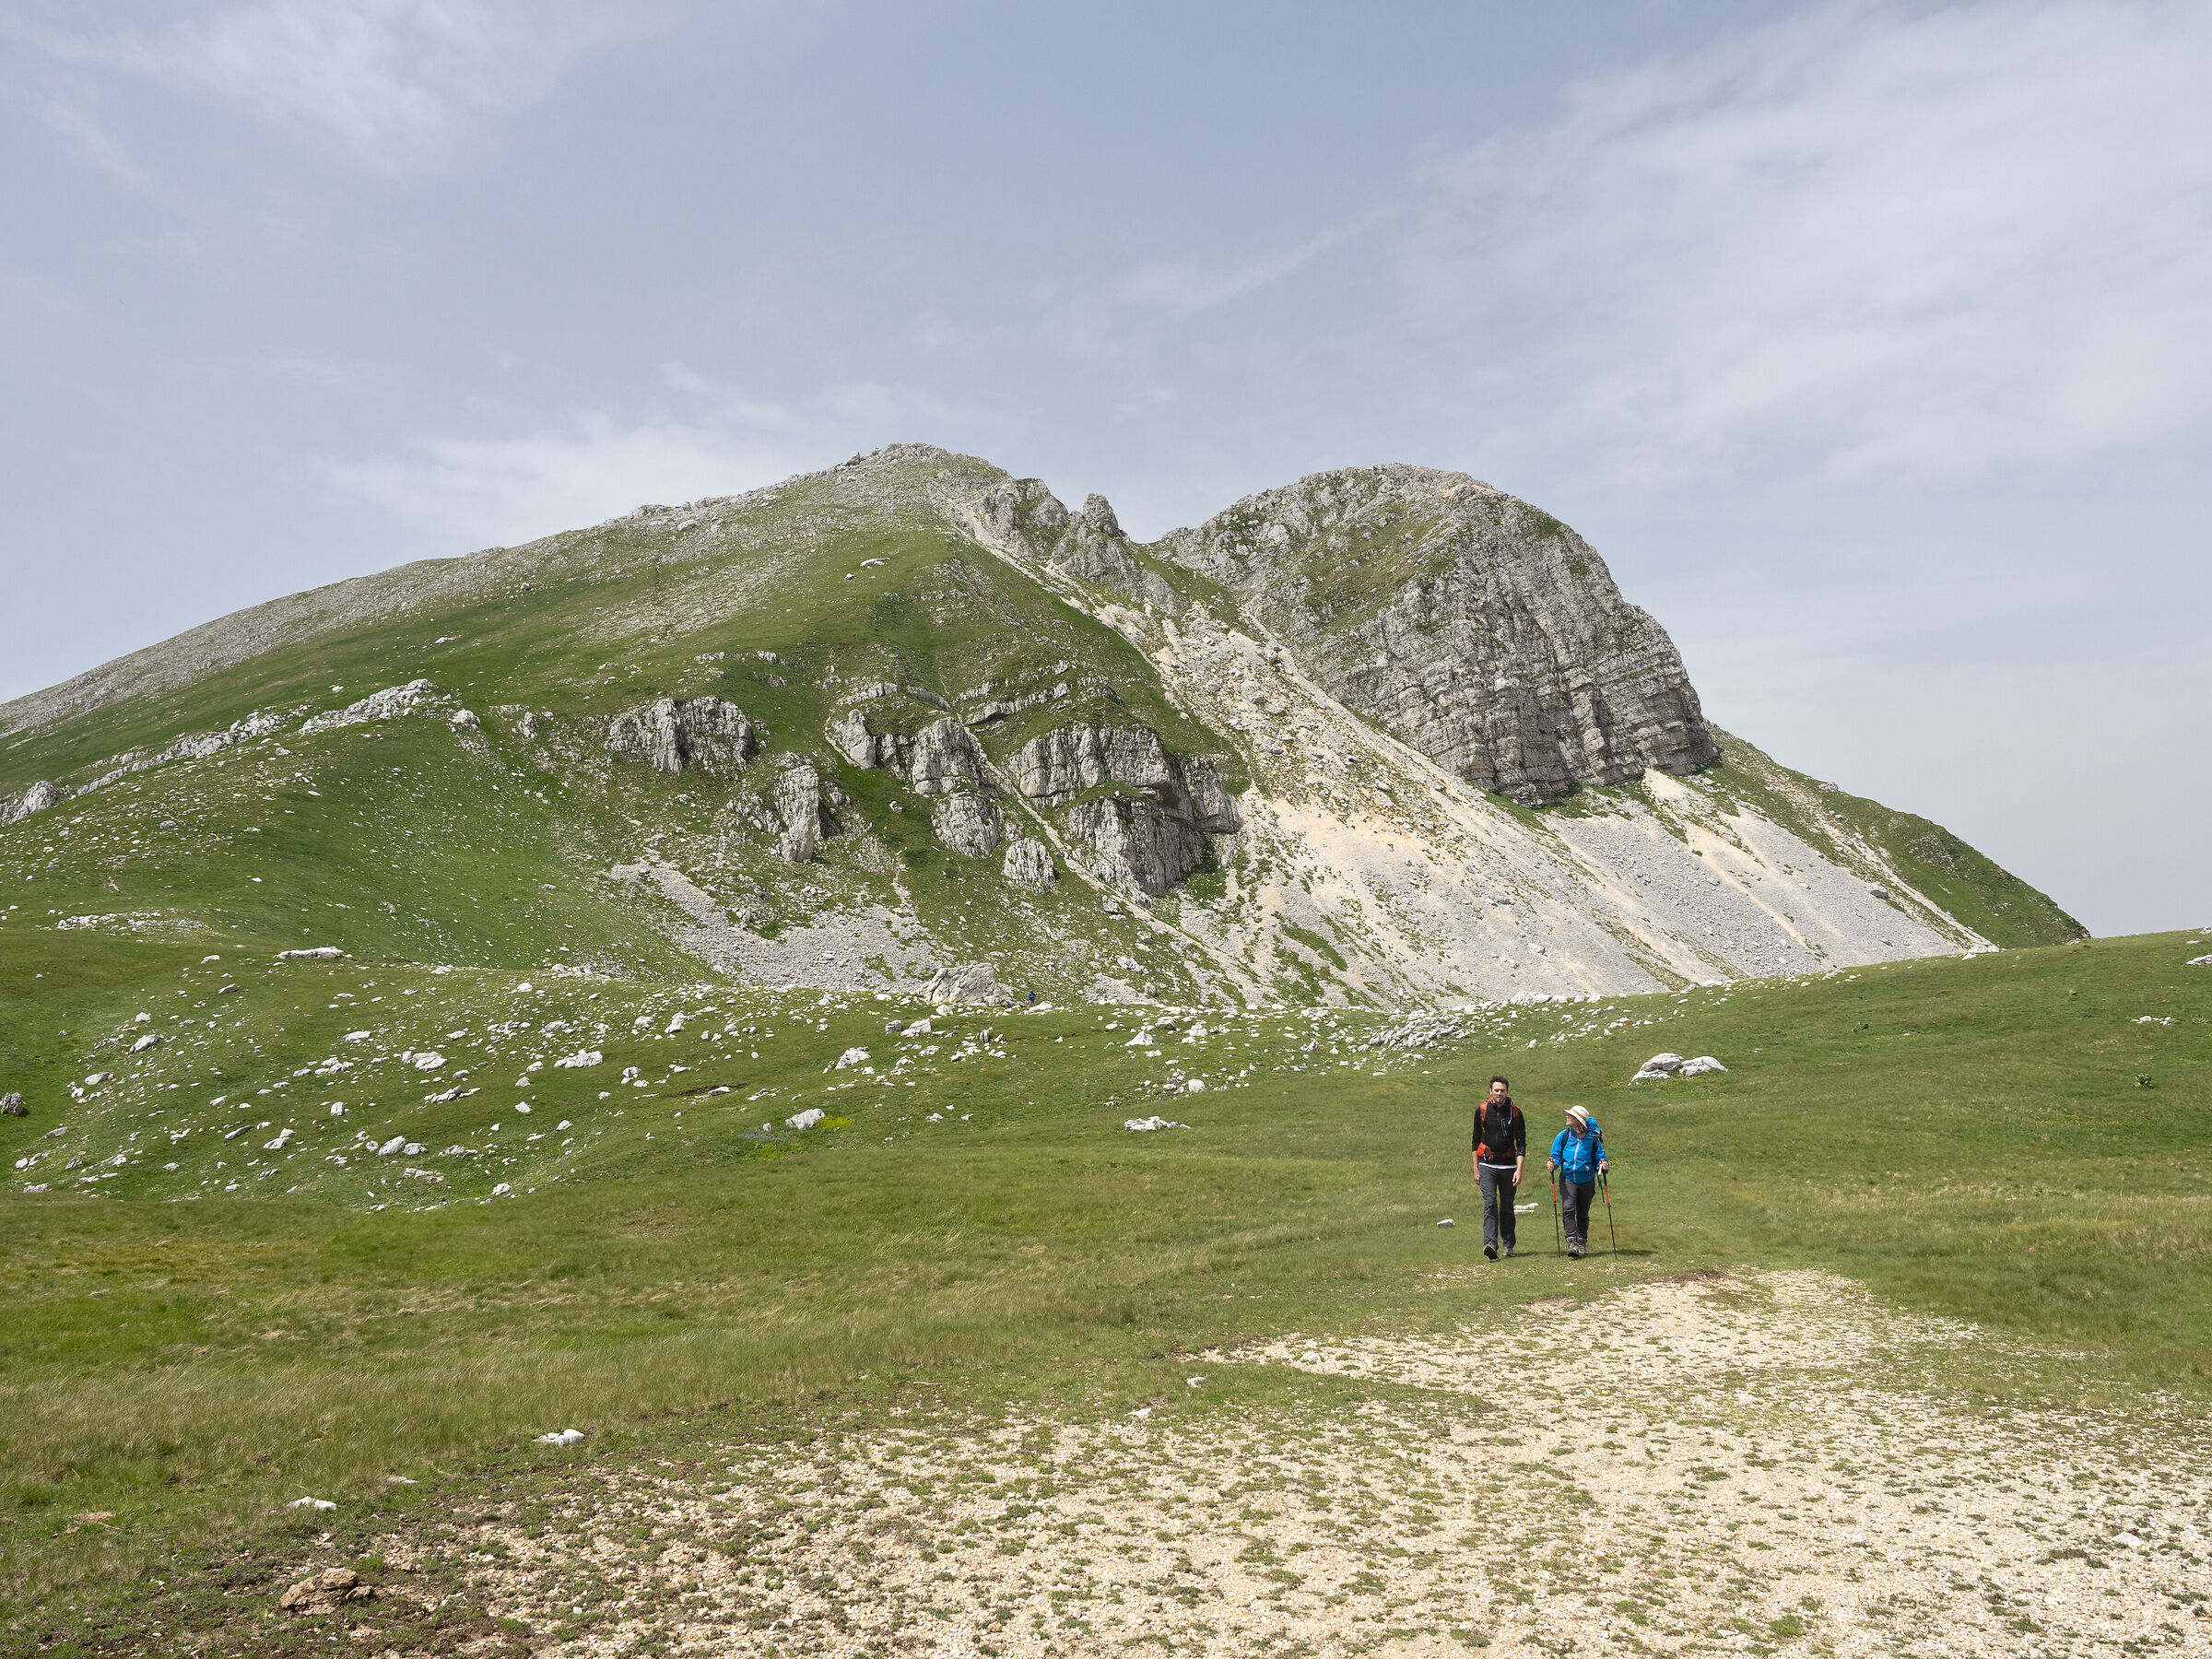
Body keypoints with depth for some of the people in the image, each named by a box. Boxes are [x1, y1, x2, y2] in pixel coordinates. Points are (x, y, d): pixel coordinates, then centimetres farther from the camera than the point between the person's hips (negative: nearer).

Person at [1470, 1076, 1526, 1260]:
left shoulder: (1515, 1112, -1)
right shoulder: (1481, 1110, 2)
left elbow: (1521, 1143, 0)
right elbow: (1476, 1140, 10)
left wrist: (1519, 1170, -10)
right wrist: (1476, 1170, 7)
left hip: (1508, 1166, 0)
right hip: (1487, 1166, 0)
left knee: (1507, 1207, 7)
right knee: (1490, 1203, -14)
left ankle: (1508, 1244, 20)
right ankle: (1490, 1243, -24)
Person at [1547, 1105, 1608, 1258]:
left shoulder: (1593, 1138, -2)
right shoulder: (1563, 1136, 1)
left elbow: (1600, 1157, 2)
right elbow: (1556, 1156, 4)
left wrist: (1603, 1166, -19)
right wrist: (1552, 1165, -17)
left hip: (1586, 1181, 0)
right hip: (1567, 1179, 0)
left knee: (1583, 1213, 10)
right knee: (1568, 1209, -17)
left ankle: (1582, 1242, 27)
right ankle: (1571, 1241, -17)